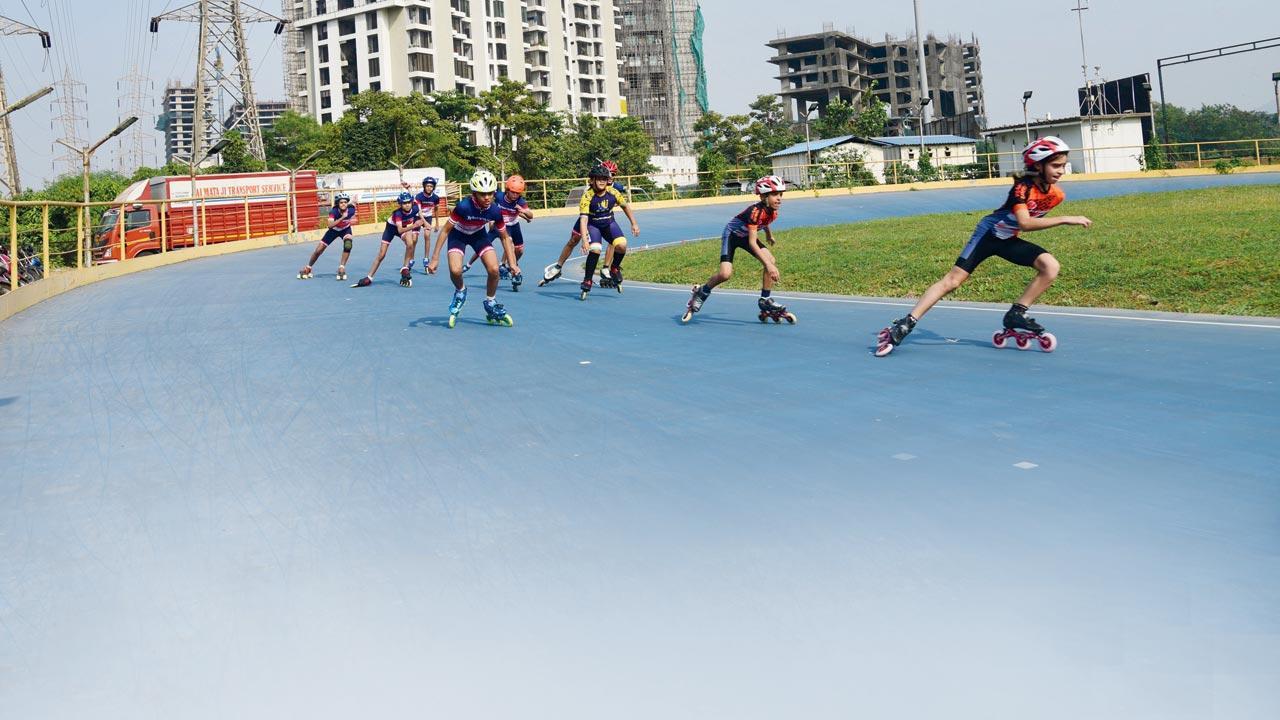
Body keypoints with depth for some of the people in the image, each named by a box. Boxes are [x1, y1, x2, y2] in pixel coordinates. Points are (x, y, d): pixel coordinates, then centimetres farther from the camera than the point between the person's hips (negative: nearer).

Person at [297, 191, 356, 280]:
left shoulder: (351, 210, -28)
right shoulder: (334, 212, -35)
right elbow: (330, 225, -50)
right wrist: (342, 218, -54)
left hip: (345, 229, 1)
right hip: (334, 230, -1)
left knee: (348, 246, -31)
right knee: (318, 250, 1)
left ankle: (341, 268, -15)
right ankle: (307, 268, 27)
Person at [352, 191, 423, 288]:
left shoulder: (415, 208, -28)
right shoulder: (398, 213, -38)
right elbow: (400, 230, -49)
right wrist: (413, 226, -60)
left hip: (405, 226, 3)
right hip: (391, 227, -3)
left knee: (410, 244, -29)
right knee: (381, 254, -5)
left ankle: (405, 269, -14)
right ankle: (369, 278, 5)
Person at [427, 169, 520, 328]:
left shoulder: (495, 211, -25)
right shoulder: (463, 206, -36)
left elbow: (505, 237, -8)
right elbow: (445, 230, -25)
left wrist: (513, 263, -12)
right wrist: (435, 258, -25)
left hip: (479, 234, 3)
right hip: (458, 235, -3)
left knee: (494, 269, -15)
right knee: (455, 270, -25)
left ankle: (491, 306, 10)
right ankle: (460, 291, 11)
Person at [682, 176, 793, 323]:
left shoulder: (773, 212, -12)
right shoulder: (755, 211, -36)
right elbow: (752, 242, -40)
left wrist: (769, 234, 32)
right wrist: (767, 265, -45)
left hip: (746, 236, 7)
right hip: (731, 235, -7)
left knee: (772, 262, -13)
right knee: (725, 274, -23)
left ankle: (765, 301, 1)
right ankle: (701, 292, 5)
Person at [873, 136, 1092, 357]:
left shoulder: (1056, 194, -6)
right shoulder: (1023, 188, -26)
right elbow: (1024, 224, -41)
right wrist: (1065, 219, -42)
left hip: (1009, 240, 6)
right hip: (989, 234, -6)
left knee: (1050, 266, -15)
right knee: (953, 280, -13)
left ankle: (1016, 314, -6)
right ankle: (905, 325, -12)